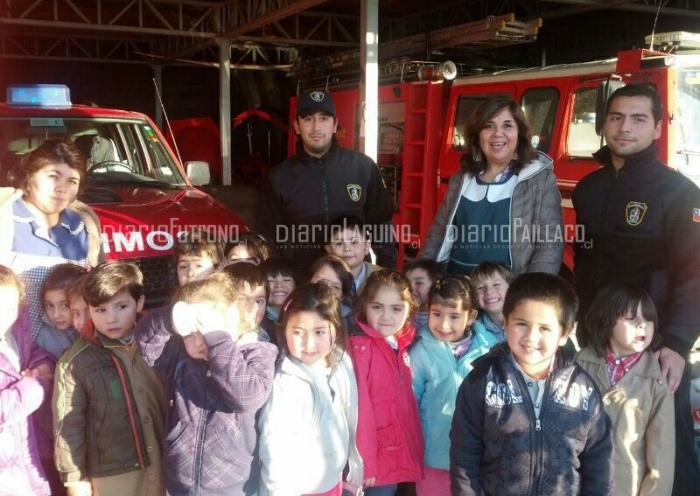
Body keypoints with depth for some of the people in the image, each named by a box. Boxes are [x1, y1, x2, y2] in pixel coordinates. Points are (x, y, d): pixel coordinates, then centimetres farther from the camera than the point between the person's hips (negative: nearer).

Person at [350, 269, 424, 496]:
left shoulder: (401, 347, 8)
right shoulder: (360, 347, -14)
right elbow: (360, 405, -17)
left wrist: (416, 454, 12)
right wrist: (364, 462, -18)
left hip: (400, 459, 7)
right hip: (376, 461, -7)